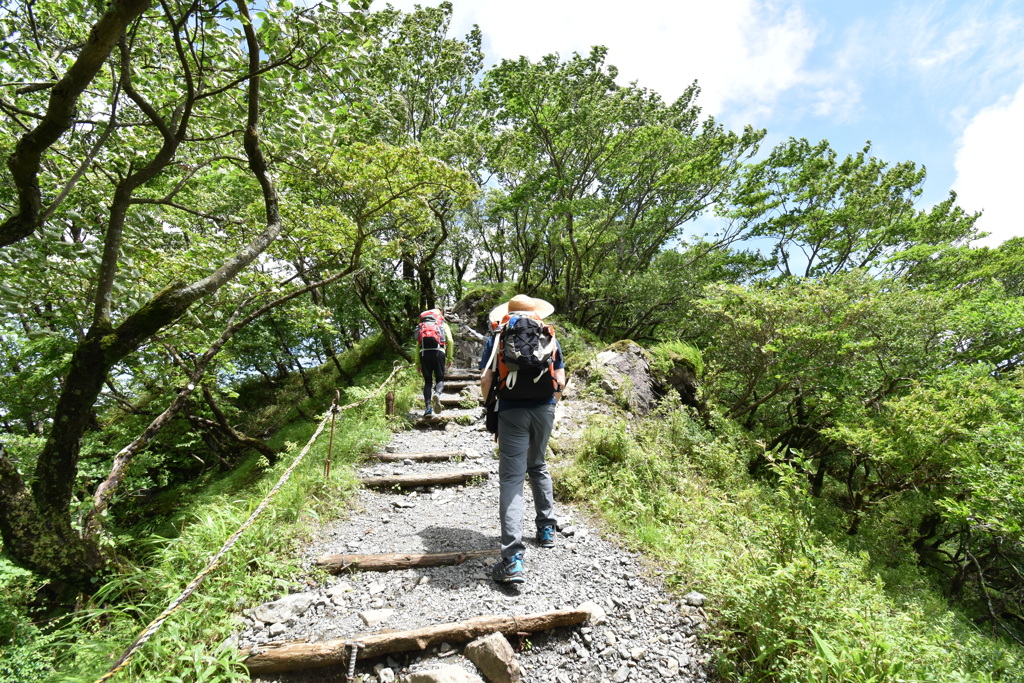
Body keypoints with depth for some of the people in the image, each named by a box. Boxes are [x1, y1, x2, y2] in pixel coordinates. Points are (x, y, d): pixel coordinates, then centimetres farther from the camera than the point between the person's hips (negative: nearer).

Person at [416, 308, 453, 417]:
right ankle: (437, 394, -25)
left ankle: (428, 407, -2)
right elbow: (450, 341, 3)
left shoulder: (421, 326, 26)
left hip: (424, 353, 2)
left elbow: (417, 345, 17)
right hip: (438, 352, -2)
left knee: (428, 381, 8)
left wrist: (418, 363, 15)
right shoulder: (444, 325, 19)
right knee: (440, 379, 7)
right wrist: (449, 358, 7)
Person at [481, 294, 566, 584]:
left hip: (511, 411, -3)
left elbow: (486, 381, -1)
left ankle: (513, 559, -10)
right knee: (538, 467, 25)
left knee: (511, 479, -4)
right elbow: (560, 381, 6)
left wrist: (492, 404, 16)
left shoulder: (498, 338, 5)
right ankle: (546, 530, 35)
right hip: (544, 410, 3)